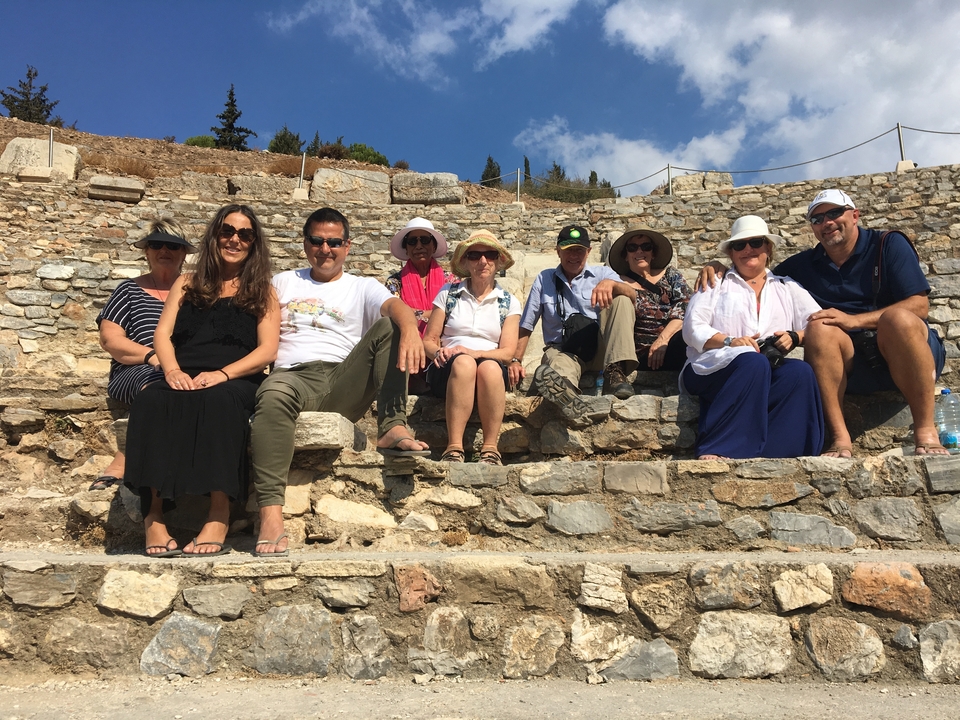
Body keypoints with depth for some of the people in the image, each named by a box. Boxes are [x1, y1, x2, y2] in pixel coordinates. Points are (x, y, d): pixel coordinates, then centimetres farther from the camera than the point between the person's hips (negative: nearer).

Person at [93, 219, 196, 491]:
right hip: (134, 372, -1)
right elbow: (109, 338, 6)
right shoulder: (130, 290, 17)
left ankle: (121, 465, -27)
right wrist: (151, 355, -12)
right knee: (158, 383, -37)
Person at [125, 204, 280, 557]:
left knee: (219, 398, -38)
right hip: (184, 378, 2)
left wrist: (222, 374, -14)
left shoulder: (262, 292, 17)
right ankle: (154, 514, -36)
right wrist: (172, 370, -11)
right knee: (152, 399, -32)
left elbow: (267, 349, 4)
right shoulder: (188, 284, 24)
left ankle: (219, 513, -40)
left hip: (236, 381, -2)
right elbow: (163, 334, 12)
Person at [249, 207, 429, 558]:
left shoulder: (362, 288, 19)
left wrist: (410, 327, -30)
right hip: (294, 375, 0)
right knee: (273, 395, -36)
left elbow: (395, 306, -4)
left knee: (389, 326, -19)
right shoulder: (283, 283, 27)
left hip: (345, 384, 0)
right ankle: (270, 514, -40)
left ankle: (392, 428, -30)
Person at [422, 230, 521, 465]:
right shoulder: (448, 294, 13)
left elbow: (508, 352, 2)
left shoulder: (509, 303, 13)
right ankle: (454, 448, -41)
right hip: (447, 370, 0)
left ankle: (491, 448, -35)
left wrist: (472, 352, -16)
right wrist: (439, 352, -16)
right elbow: (428, 341, 8)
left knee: (489, 367, -36)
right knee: (463, 363, -37)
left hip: (493, 369, 0)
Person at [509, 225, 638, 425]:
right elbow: (526, 325, 11)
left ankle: (615, 372, -29)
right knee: (549, 377, -36)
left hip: (601, 349, 2)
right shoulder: (544, 279, 13)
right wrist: (516, 360, -2)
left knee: (621, 300, -21)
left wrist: (611, 284, -30)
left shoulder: (602, 273, 11)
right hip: (563, 350, -1)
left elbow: (632, 296, -8)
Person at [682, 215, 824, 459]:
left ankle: (770, 456, -39)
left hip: (769, 373, 3)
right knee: (753, 361, -35)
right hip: (713, 369, -2)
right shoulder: (716, 284, 18)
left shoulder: (787, 288, 25)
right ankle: (716, 453, -38)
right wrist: (728, 342, -15)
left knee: (800, 372, -29)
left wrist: (795, 337, -10)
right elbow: (693, 329, 3)